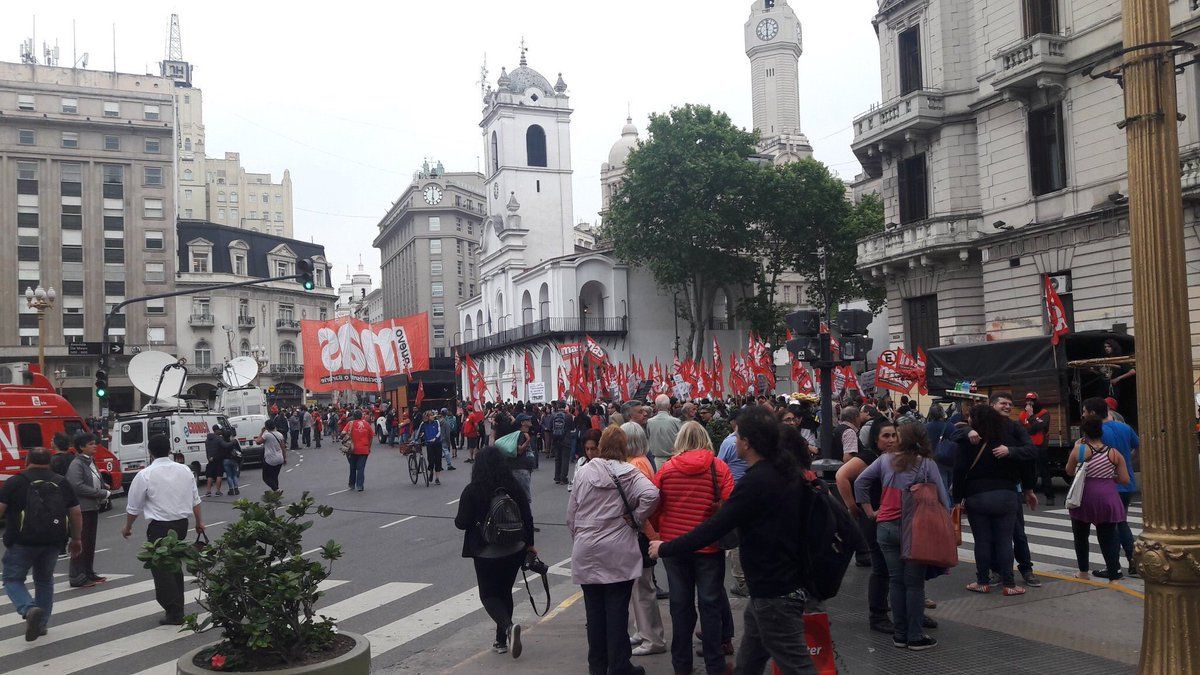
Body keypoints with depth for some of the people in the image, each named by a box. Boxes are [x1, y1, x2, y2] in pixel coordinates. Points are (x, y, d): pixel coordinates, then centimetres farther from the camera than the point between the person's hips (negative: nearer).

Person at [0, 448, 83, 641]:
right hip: (52, 542, 4)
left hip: (22, 542, -4)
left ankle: (30, 609, -18)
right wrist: (76, 540, 20)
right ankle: (41, 624, 21)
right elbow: (76, 513, 12)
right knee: (44, 580, 20)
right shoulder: (61, 482, 11)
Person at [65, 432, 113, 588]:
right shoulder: (76, 465, -13)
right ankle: (77, 578, 2)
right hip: (82, 509, -9)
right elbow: (78, 487, -22)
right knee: (81, 543, -4)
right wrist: (103, 493, -17)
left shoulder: (91, 462, 13)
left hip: (93, 508, 9)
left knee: (90, 542, 15)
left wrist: (105, 493, 2)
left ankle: (89, 573, 25)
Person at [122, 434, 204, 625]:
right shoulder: (185, 470, 4)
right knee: (174, 565, 19)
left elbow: (133, 507, -2)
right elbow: (195, 500, 12)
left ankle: (174, 613, -1)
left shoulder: (145, 475, -11)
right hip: (182, 523, 6)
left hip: (159, 527, -6)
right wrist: (199, 521, 26)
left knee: (160, 569, 1)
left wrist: (127, 527, 16)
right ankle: (177, 608, 23)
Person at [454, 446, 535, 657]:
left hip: (487, 553, -4)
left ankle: (508, 626, -17)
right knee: (505, 591, 19)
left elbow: (462, 523, -12)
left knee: (488, 595, 9)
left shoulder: (471, 491, -15)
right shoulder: (513, 488, -3)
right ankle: (502, 640, 23)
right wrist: (529, 544, 15)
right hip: (515, 550, 4)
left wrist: (457, 520, 12)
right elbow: (527, 518, 2)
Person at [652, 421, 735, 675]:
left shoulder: (666, 469, -2)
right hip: (709, 546, -2)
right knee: (710, 604, 8)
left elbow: (653, 508, 3)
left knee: (680, 604, 12)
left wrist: (661, 532, 20)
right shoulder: (719, 467, -7)